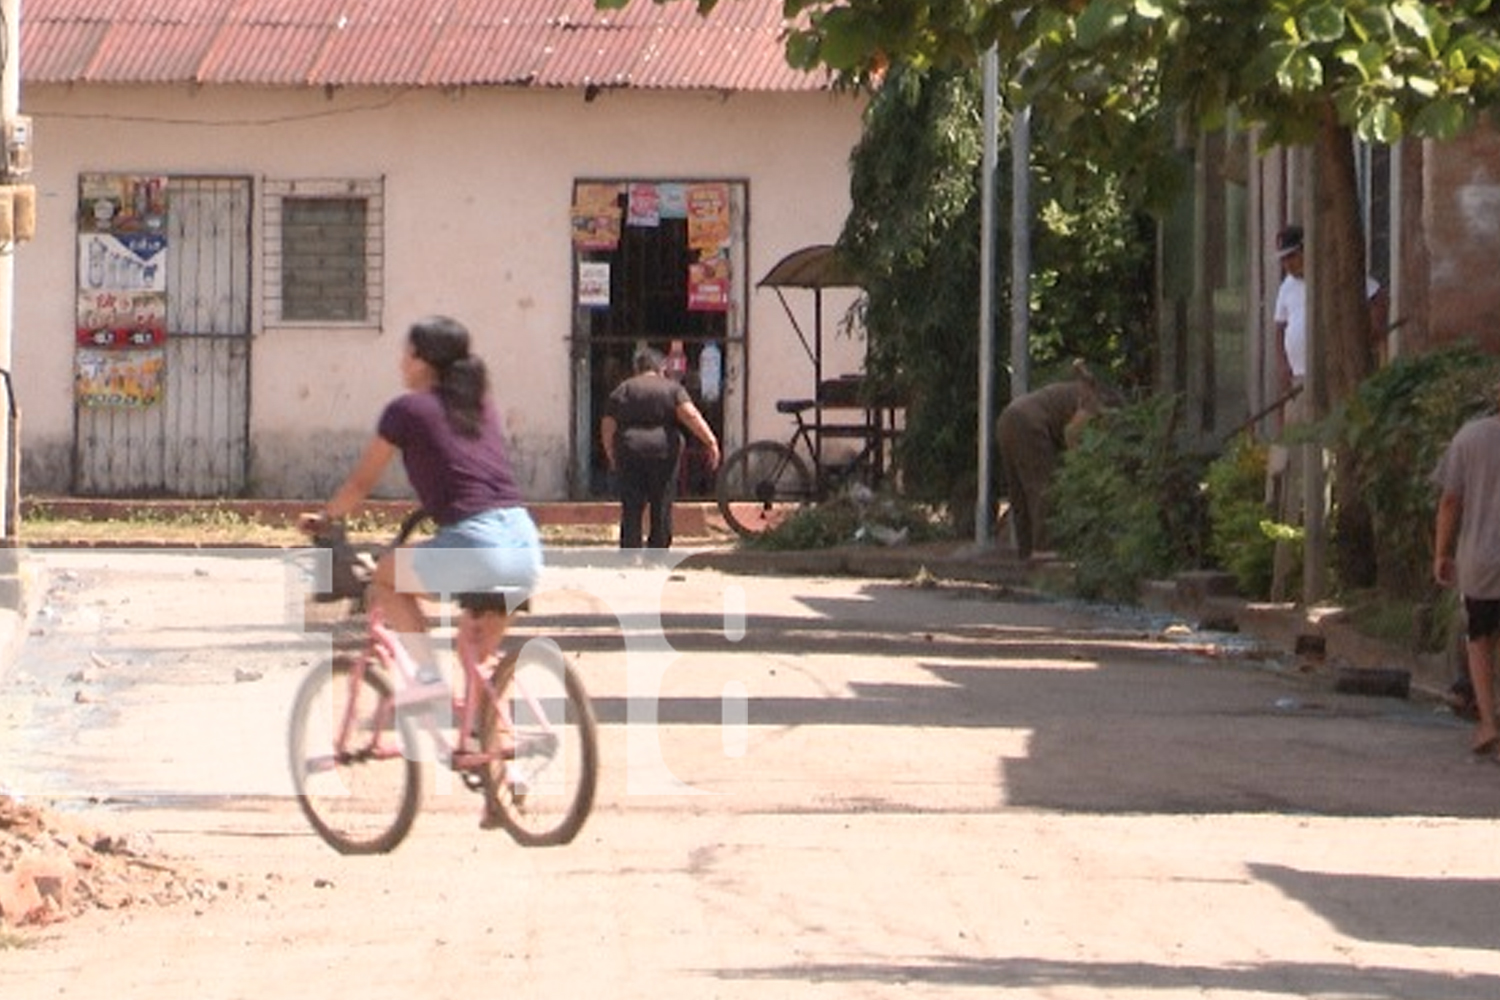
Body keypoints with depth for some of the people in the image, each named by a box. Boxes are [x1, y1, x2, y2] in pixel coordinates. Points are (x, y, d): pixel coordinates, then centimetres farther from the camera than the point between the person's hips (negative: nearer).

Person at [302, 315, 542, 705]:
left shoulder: (407, 410, 4)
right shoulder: (479, 405, 22)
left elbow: (361, 483, 12)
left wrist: (323, 518, 27)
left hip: (475, 543, -7)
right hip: (527, 545, 7)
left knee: (385, 577, 15)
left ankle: (429, 674, 1)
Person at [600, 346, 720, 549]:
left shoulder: (623, 390, 11)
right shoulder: (672, 388, 6)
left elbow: (608, 426, 9)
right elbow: (690, 415, -9)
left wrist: (610, 453, 20)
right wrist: (711, 441, -12)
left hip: (630, 451, 1)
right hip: (664, 450, -1)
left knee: (631, 508, 4)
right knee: (661, 506, 6)